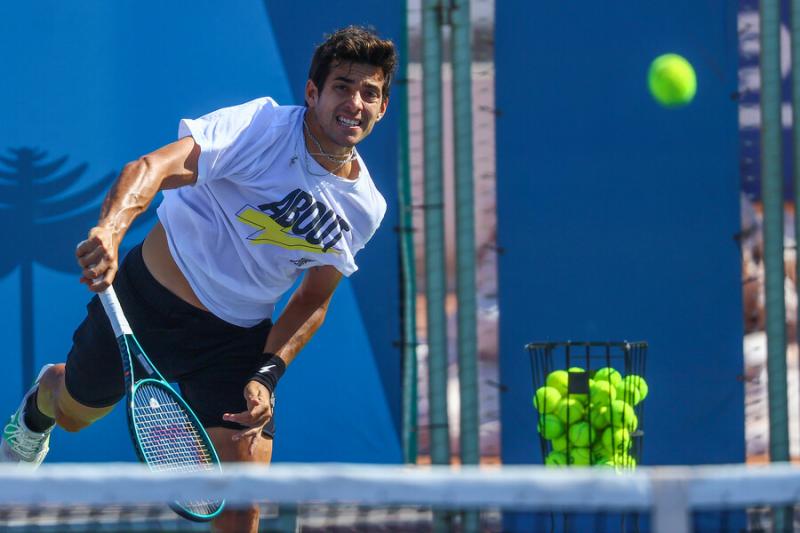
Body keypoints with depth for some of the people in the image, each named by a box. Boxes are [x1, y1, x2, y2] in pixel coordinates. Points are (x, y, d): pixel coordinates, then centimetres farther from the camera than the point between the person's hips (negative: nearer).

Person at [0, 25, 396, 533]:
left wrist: (267, 373, -10)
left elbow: (313, 300, 6)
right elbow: (153, 166, -38)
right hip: (147, 300, -3)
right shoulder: (263, 125, -23)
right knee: (75, 412, 23)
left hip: (237, 339, 3)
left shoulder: (366, 206, -6)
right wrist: (111, 228, -58)